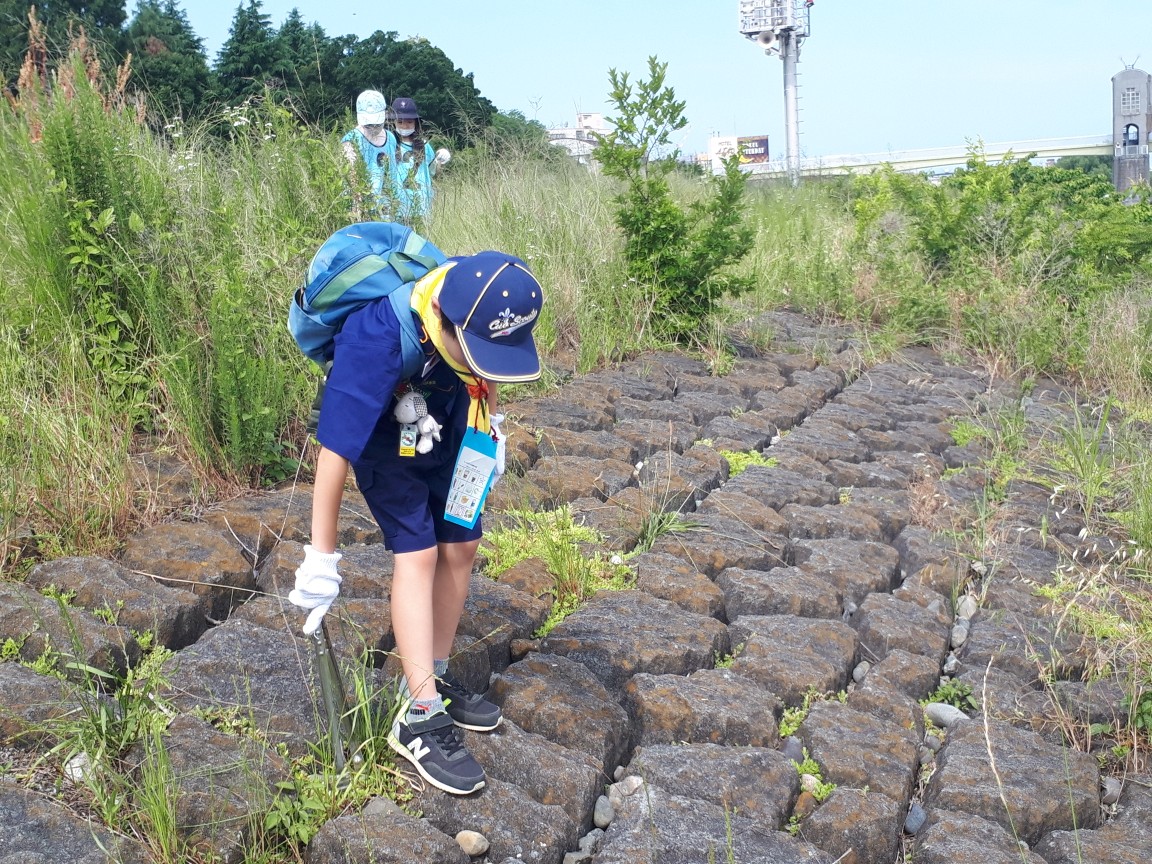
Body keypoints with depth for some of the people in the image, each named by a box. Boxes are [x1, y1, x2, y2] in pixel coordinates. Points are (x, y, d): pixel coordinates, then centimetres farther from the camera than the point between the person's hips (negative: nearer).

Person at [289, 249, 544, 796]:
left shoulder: (482, 309, -26)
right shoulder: (375, 339, -42)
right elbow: (336, 449, -39)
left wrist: (488, 423, 5)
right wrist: (321, 558, -34)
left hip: (446, 427, 6)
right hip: (382, 437, -5)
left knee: (460, 546, 4)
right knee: (418, 552, -15)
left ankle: (433, 678, 20)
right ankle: (418, 719, -9)